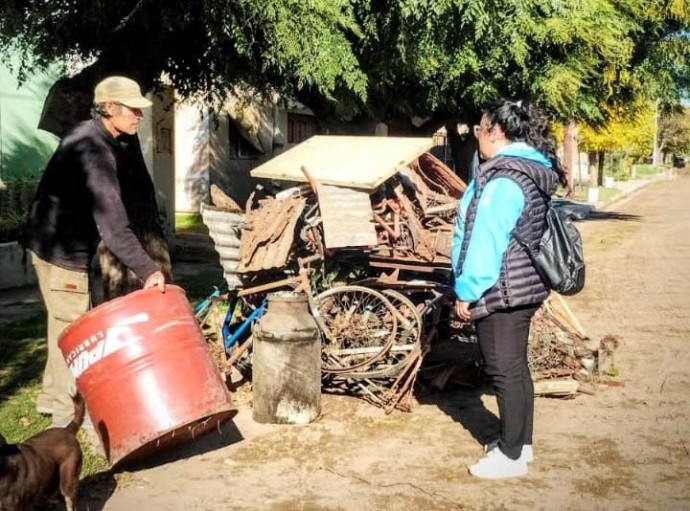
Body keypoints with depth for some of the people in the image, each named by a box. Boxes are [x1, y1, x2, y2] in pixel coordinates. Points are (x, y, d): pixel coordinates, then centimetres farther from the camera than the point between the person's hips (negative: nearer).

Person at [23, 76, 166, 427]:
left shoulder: (96, 140, 8)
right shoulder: (93, 150, -25)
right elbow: (111, 220, -34)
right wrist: (147, 270, -38)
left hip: (62, 243, 10)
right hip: (62, 249, -10)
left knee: (65, 324, 19)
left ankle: (52, 397, 33)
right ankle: (65, 413, 9)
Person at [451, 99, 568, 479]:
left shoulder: (502, 180, -20)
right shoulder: (532, 171, 11)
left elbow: (486, 241, -23)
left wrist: (467, 291, -16)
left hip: (500, 292, -10)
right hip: (523, 286, 10)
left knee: (504, 372, -1)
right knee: (516, 367, 18)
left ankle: (510, 456, 9)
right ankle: (520, 442, 29)